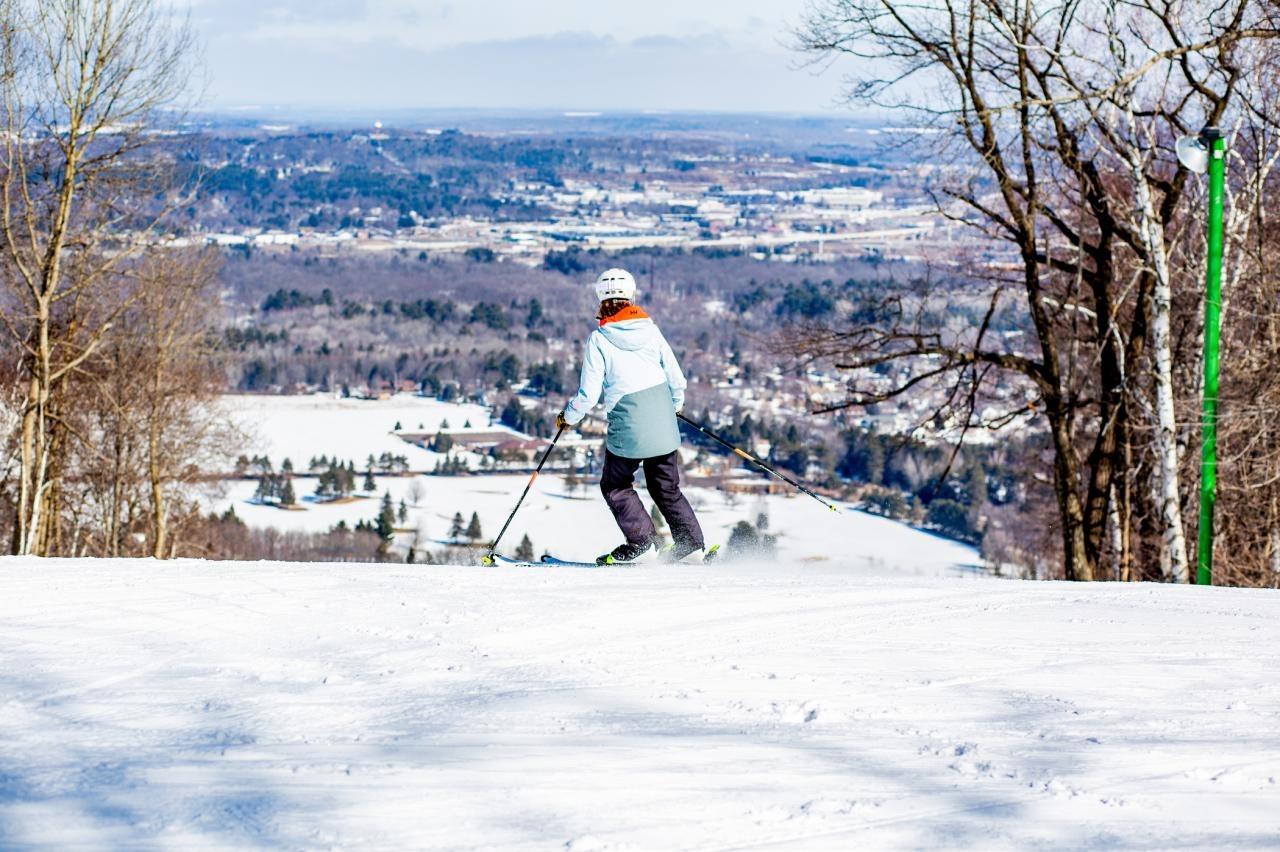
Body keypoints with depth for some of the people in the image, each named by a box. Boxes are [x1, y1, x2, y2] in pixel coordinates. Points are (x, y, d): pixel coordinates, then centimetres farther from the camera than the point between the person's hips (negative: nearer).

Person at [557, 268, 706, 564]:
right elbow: (676, 379, 7)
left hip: (629, 429, -4)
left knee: (616, 486, 15)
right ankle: (691, 542, 10)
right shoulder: (650, 329, 3)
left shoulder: (599, 339, -8)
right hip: (664, 426, 4)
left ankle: (641, 540, 3)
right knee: (666, 488, 18)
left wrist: (569, 417, 12)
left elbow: (589, 393, -7)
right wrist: (675, 405, 29)